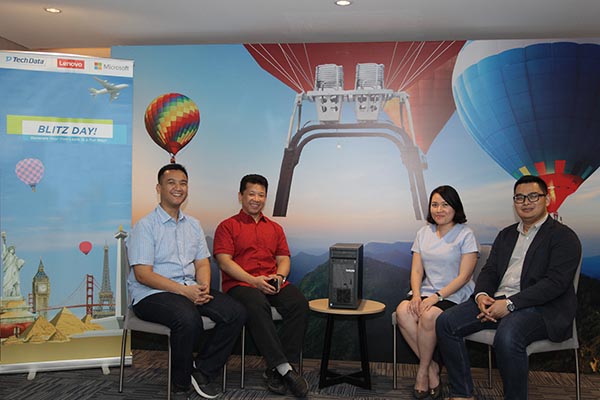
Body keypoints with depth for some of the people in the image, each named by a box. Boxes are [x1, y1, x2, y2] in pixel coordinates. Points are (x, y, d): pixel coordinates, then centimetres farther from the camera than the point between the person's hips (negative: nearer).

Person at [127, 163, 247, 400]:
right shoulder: (145, 226, -5)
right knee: (188, 318, -36)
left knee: (236, 313, -15)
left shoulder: (193, 225, 16)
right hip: (151, 295, -6)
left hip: (190, 290, 7)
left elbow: (202, 263, 13)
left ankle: (203, 372, -1)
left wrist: (203, 288, -10)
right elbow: (142, 274, -13)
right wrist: (184, 291, -20)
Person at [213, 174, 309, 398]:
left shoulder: (275, 228, 25)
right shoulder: (228, 226, 10)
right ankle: (285, 369, -35)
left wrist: (279, 276, -7)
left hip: (273, 283, 4)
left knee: (299, 304, -27)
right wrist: (253, 280, -15)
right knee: (257, 306, -38)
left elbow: (284, 259, 18)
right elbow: (224, 261, -2)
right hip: (240, 283, -4)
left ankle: (275, 371, -23)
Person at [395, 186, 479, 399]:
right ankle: (432, 366, -11)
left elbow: (464, 276, -9)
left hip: (454, 296, -4)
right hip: (426, 292, 5)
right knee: (402, 311, -26)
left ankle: (423, 370, -8)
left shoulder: (465, 234, -3)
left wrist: (436, 296, -19)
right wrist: (416, 295, -11)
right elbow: (416, 270, 8)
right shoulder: (423, 233, 13)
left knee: (428, 316, -33)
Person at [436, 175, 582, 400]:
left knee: (507, 337, -37)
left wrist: (510, 304, -20)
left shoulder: (564, 237, 0)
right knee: (446, 323, -12)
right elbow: (489, 271, 17)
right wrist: (481, 295, -7)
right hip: (496, 301, 7)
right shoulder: (506, 234, 22)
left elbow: (555, 282, -13)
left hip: (540, 307, -6)